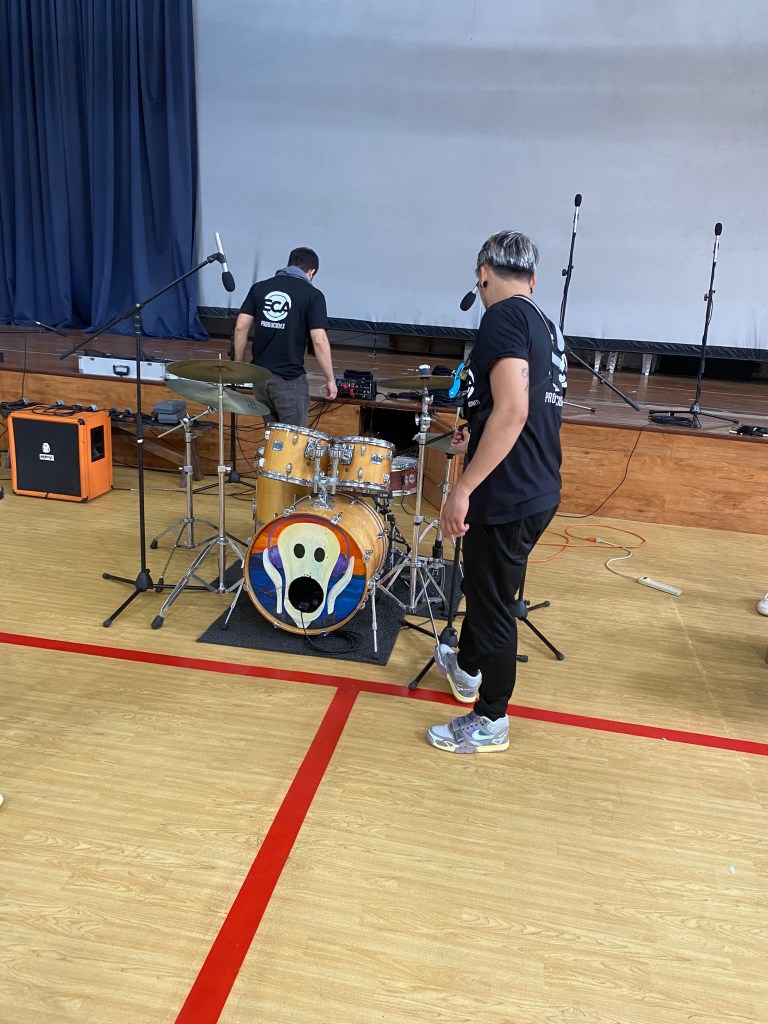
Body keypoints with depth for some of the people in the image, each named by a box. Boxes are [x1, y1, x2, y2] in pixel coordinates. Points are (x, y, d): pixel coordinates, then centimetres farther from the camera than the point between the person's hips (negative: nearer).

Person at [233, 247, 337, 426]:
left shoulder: (259, 287, 6)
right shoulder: (313, 295, -6)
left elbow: (241, 327, 2)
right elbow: (319, 341, -13)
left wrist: (239, 366, 11)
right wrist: (330, 378, -5)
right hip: (289, 379, -5)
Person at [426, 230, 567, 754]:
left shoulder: (504, 317, -15)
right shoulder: (545, 324, 13)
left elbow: (512, 411, -27)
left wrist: (463, 489, -24)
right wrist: (479, 437, 26)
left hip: (508, 497, -9)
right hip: (539, 491, 9)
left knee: (494, 602, 5)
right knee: (485, 585, 27)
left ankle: (490, 723, 23)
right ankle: (466, 666, 49)